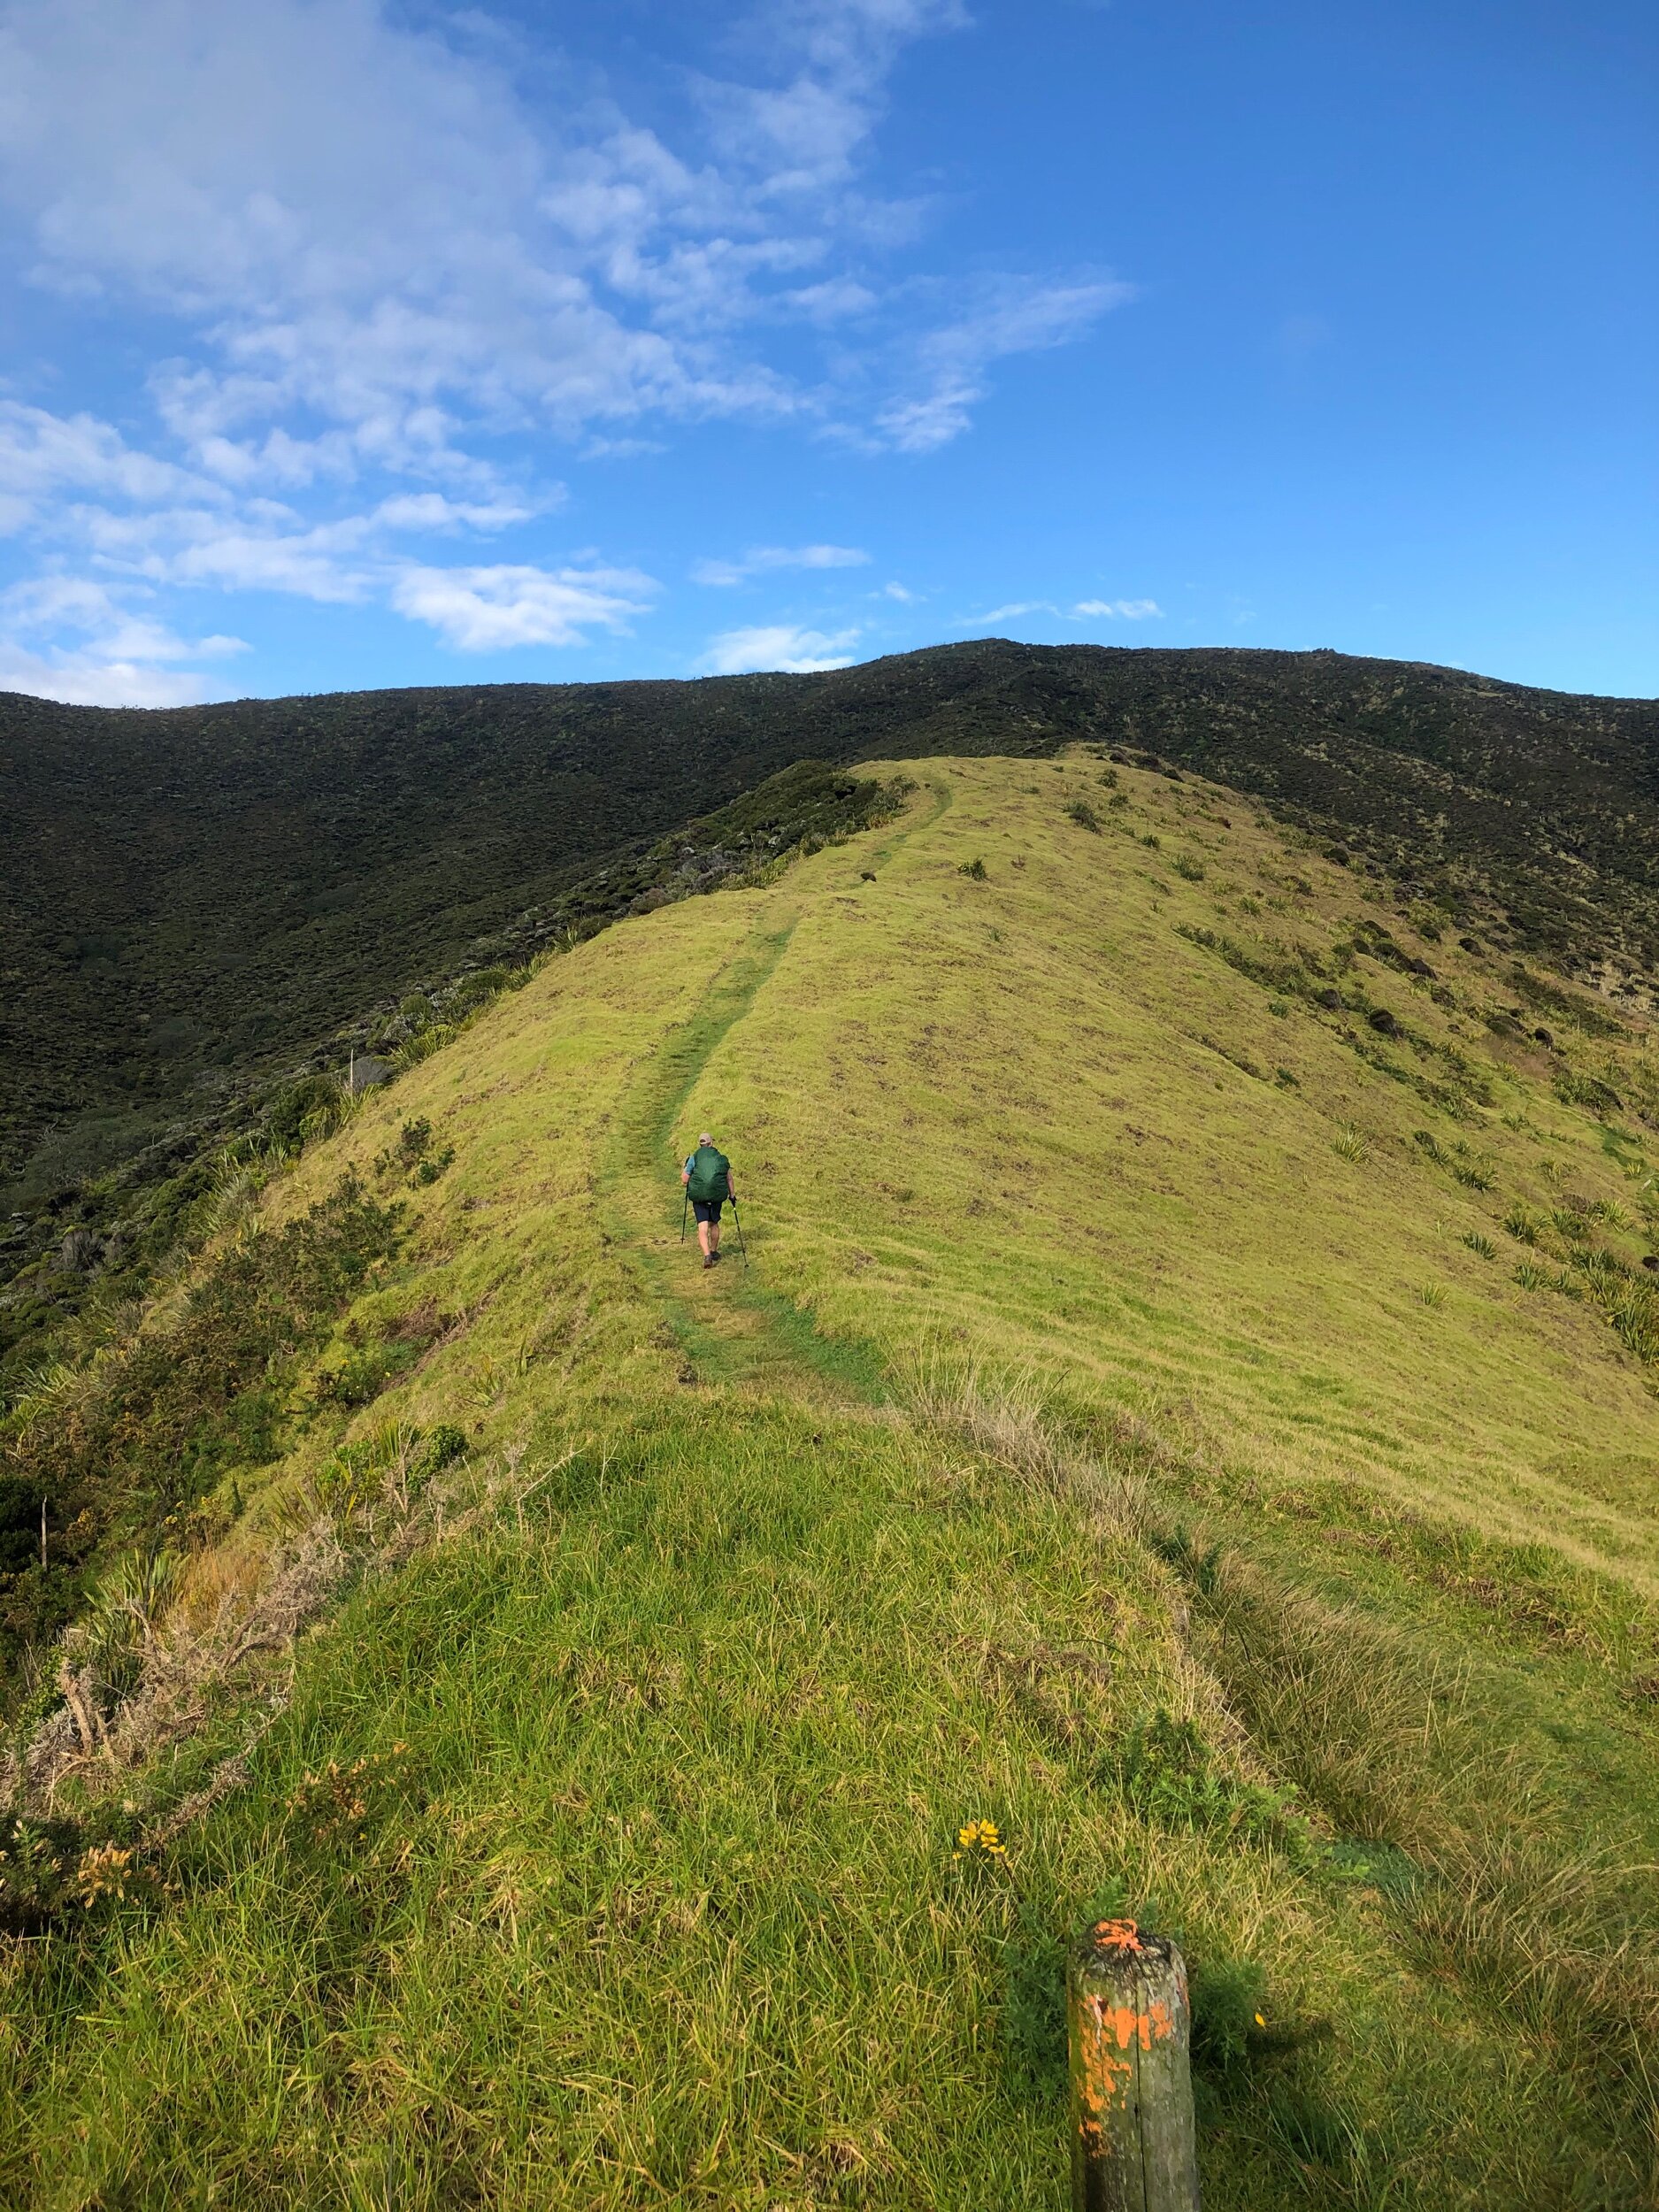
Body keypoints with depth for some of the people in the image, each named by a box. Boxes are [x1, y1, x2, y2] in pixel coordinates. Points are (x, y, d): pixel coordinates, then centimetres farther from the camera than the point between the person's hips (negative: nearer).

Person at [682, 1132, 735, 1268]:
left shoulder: (694, 1158, 2)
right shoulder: (721, 1158, 9)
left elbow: (684, 1180, 1)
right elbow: (729, 1178, 9)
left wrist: (683, 1171, 20)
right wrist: (732, 1194, 17)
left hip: (699, 1195, -2)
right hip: (717, 1194, 2)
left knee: (703, 1225, -5)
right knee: (714, 1223, 20)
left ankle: (707, 1255, -21)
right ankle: (714, 1251, 34)